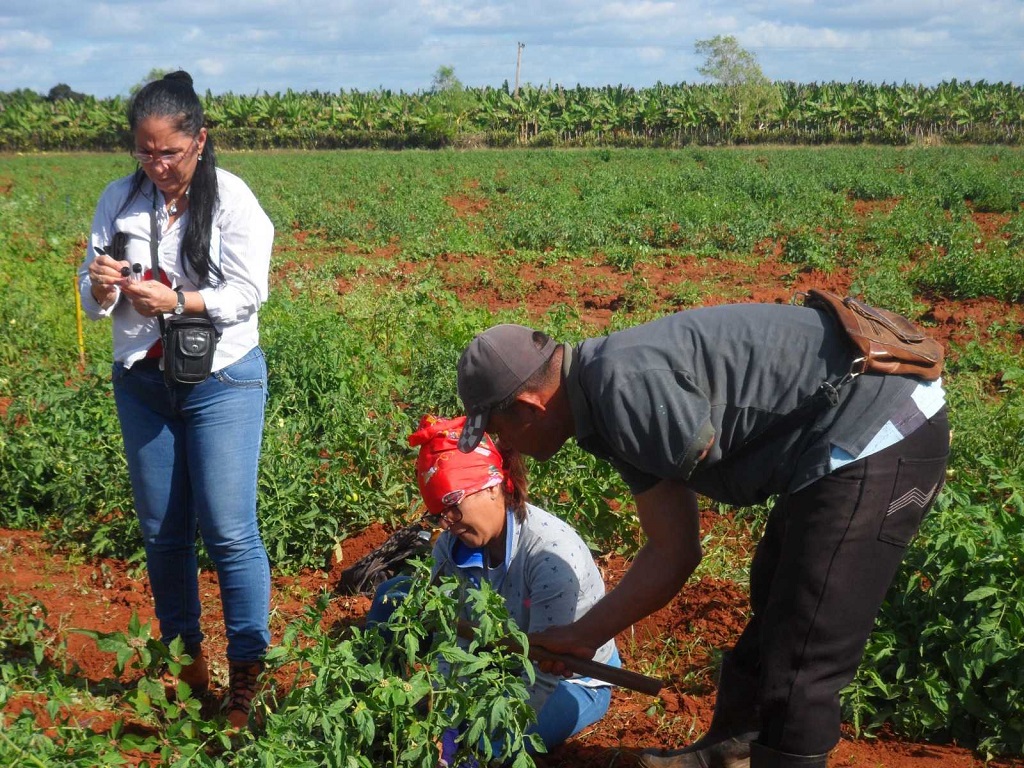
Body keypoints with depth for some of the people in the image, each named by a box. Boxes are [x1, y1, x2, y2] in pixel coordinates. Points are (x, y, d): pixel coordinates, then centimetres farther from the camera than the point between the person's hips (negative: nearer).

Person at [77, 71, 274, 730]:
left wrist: (177, 301, -26)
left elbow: (247, 295, -12)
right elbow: (92, 301, 5)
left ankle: (248, 678, 4)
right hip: (141, 382, 4)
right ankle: (186, 659, 27)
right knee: (162, 531, 11)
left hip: (222, 382, -4)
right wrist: (100, 287, -19)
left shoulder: (233, 200, -8)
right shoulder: (119, 200, 3)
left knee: (229, 532, -6)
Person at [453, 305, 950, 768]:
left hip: (881, 436, -11)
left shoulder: (623, 381, -22)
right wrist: (580, 637, 17)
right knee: (774, 610, 28)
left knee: (798, 666, -5)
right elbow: (672, 553, 13)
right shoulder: (612, 411, 10)